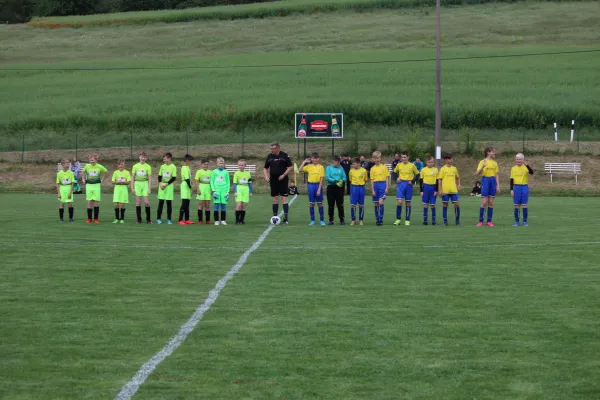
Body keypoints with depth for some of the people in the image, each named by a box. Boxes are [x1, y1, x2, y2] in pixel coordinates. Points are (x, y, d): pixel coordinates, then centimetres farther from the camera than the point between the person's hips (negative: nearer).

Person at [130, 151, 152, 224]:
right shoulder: (135, 166, 5)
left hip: (145, 183, -1)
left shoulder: (148, 167, 1)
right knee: (138, 202, 1)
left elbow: (150, 178, 1)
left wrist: (149, 188, -5)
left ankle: (148, 219, 5)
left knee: (146, 202, -6)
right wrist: (132, 188, 1)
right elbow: (132, 178, 7)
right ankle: (139, 219, 7)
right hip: (137, 183, 1)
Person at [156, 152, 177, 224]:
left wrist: (166, 184, -14)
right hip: (162, 186, 3)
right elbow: (159, 176, 10)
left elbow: (174, 178, -8)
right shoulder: (162, 166, 8)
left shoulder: (173, 167, -4)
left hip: (169, 186, -3)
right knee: (161, 202, 1)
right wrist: (160, 184, -8)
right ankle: (158, 219, 5)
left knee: (169, 202, -1)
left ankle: (169, 219, 4)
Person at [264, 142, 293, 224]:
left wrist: (284, 175, -14)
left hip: (283, 180, -4)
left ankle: (285, 218, -8)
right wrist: (266, 176, -2)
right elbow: (266, 168, 16)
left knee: (284, 199, -7)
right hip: (273, 181, 4)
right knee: (275, 199, 8)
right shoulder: (269, 157, 8)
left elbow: (291, 167, -4)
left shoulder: (284, 156, -5)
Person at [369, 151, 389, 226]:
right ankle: (377, 219, 17)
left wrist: (387, 188, -5)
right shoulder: (372, 169, 6)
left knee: (381, 202, -15)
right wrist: (372, 190, -3)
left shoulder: (384, 167, 3)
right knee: (376, 204, 7)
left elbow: (387, 178, 4)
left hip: (382, 184, -2)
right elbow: (372, 180, 4)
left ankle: (381, 220, -11)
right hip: (375, 185, 2)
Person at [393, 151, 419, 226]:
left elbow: (417, 174, 7)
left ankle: (407, 220, 12)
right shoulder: (399, 165, 4)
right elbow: (395, 172, 19)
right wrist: (396, 178, 1)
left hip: (408, 185, 0)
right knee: (399, 201, -12)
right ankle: (398, 219, 0)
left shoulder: (412, 165, -1)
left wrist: (412, 181, -6)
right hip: (401, 184, 0)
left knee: (408, 203, 4)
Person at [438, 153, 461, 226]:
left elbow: (458, 177, 24)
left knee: (456, 204, -4)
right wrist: (440, 190, -8)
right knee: (445, 205, 2)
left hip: (454, 190, 3)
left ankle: (457, 220, 7)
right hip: (445, 190, -3)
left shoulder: (454, 168, 11)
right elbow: (440, 180, -2)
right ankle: (445, 222, 8)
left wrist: (458, 185, 7)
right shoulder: (442, 169, 0)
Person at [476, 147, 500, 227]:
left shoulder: (495, 163, 11)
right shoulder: (482, 162, -1)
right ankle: (480, 221, -1)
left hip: (493, 181, 4)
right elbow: (477, 173, -10)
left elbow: (497, 175, 13)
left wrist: (498, 186, 6)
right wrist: (482, 166, -26)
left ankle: (489, 221, 8)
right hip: (485, 181, -4)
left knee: (491, 202, 4)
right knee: (484, 202, -7)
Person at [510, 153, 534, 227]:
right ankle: (516, 221, 10)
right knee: (516, 205, 3)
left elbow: (531, 173, -22)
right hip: (516, 187, 2)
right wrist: (511, 189, 2)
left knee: (524, 205, -1)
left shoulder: (526, 167, -3)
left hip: (525, 187, -2)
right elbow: (511, 179, 8)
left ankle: (525, 221, 6)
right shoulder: (513, 168, 6)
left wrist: (527, 165, -37)